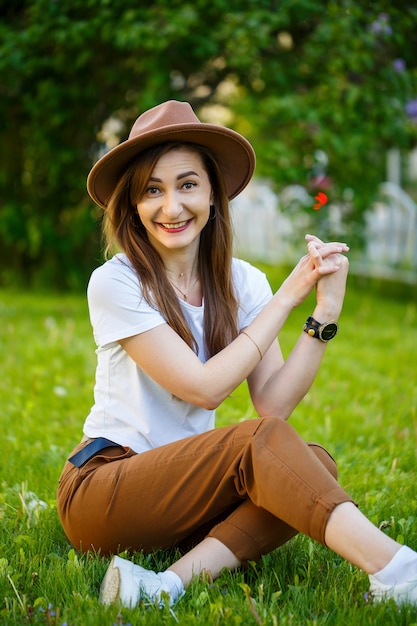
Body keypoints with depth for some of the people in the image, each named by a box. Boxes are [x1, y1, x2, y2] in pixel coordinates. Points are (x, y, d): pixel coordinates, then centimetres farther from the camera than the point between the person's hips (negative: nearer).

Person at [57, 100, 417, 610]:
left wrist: (327, 309, -17)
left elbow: (272, 401, -8)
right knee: (260, 441, -30)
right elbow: (205, 388, -18)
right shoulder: (115, 283, -11)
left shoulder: (241, 282, 4)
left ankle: (171, 581, -33)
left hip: (183, 497, 5)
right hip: (99, 490, -5)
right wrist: (288, 295, -14)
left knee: (314, 464, -23)